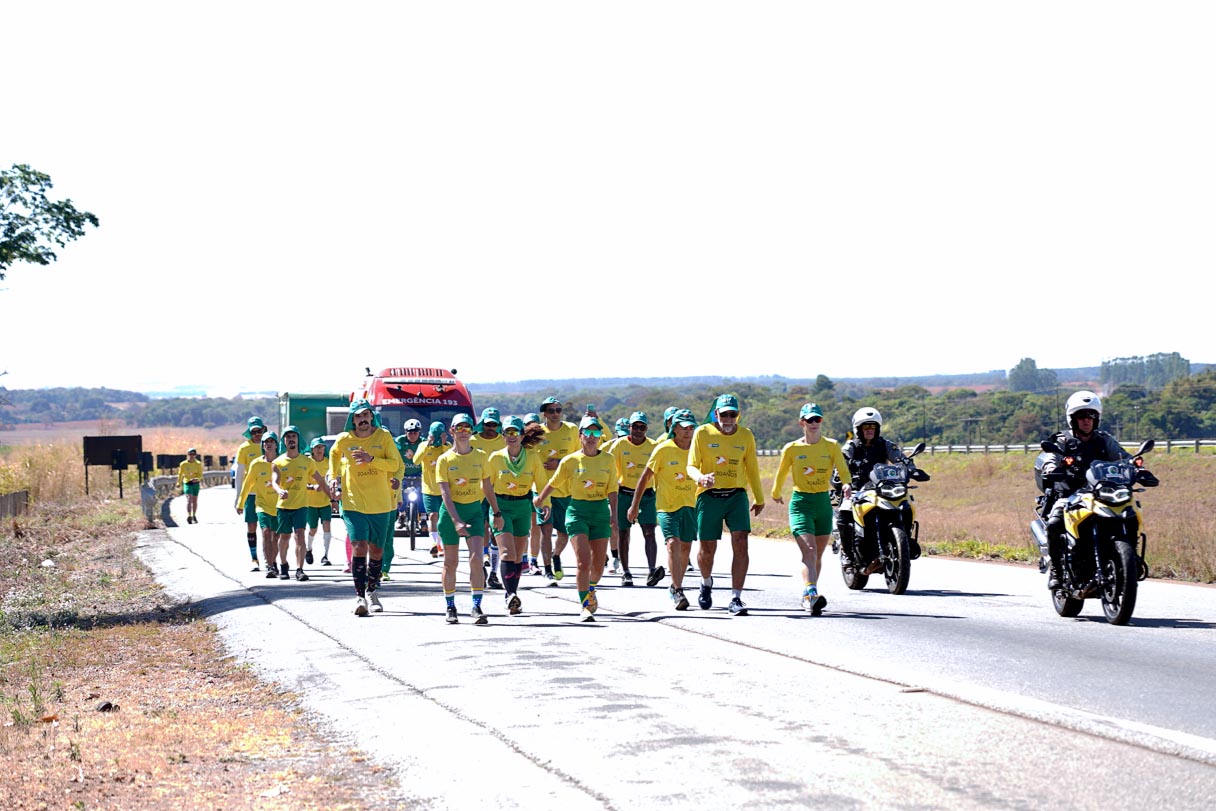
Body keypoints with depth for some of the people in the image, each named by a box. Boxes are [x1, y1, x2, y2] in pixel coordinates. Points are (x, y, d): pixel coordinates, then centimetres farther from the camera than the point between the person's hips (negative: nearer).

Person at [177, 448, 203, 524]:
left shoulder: (198, 464, -4)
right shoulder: (183, 464, -5)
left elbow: (200, 475, -6)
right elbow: (180, 474, 10)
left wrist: (197, 479, -27)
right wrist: (179, 483, 18)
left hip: (196, 483, 2)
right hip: (187, 483, -2)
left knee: (195, 501, 14)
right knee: (189, 499, -18)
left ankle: (194, 516, 32)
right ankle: (189, 516, -28)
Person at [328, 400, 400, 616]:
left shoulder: (383, 436, -1)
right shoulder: (343, 440, 0)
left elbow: (394, 463, -8)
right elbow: (333, 456, 23)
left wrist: (372, 459, -21)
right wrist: (333, 477, 12)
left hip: (380, 503, 1)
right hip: (353, 503, -1)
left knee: (376, 549, 11)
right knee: (359, 547, -16)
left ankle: (371, 592, 31)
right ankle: (359, 597, -15)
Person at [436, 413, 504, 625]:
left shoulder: (481, 457, 2)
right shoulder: (444, 460, -6)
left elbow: (487, 486, 14)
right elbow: (445, 493, -13)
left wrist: (496, 512, 15)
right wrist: (456, 521, -23)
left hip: (474, 509, 2)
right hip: (451, 511, -1)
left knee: (476, 558, -12)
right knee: (451, 561, 5)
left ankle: (476, 607, -10)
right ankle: (450, 608, 18)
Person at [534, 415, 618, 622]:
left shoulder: (608, 459, 3)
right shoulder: (570, 461, -3)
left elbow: (612, 489, 3)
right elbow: (553, 484, 12)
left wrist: (613, 512, -9)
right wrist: (539, 500, 24)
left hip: (601, 511, 3)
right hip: (578, 511, -3)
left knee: (598, 564, 8)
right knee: (583, 562, -14)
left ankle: (590, 588, 41)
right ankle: (585, 607, -7)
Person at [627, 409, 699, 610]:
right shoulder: (662, 449, -9)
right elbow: (645, 477, -2)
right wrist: (635, 504, 0)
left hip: (690, 504, 4)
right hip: (666, 504, -4)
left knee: (686, 546, 9)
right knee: (673, 543, -18)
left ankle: (675, 587, 28)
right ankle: (678, 592, -19)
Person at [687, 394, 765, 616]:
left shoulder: (746, 436, 5)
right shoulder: (702, 433, -2)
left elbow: (751, 468, 17)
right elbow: (691, 465, -4)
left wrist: (759, 499, 25)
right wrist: (700, 477, -27)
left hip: (737, 496, 1)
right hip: (709, 497, -1)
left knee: (740, 545, -14)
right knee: (707, 549, 4)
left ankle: (736, 599, -10)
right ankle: (706, 583, 37)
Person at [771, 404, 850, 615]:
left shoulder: (831, 446, 4)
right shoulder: (791, 449, 0)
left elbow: (843, 470, -6)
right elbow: (781, 473, 15)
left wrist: (848, 485, -26)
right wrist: (776, 494, 26)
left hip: (824, 502, 3)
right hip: (801, 502, -3)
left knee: (818, 554, 12)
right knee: (809, 550, -20)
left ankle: (808, 597, 26)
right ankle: (811, 594, -33)